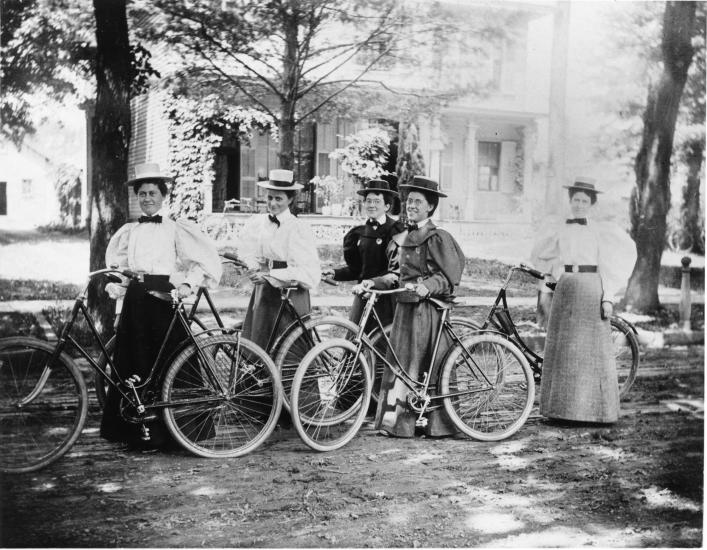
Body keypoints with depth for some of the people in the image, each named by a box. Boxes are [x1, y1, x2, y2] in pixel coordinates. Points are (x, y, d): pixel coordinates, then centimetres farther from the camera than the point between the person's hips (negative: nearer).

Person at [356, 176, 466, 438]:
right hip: (404, 307, 7)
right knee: (398, 363, 4)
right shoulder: (401, 238, 16)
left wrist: (428, 286, -28)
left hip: (426, 307, -7)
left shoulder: (437, 238, -6)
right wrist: (374, 282, 1)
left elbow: (448, 277, -11)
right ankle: (392, 420, 8)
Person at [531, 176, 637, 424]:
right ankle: (562, 408, 10)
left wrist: (608, 298, -10)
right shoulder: (557, 229, 10)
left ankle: (594, 410, 3)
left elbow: (611, 267, -2)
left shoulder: (602, 230, 2)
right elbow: (538, 255, 24)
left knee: (591, 348, -3)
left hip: (591, 290, -3)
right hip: (565, 289, 3)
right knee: (561, 348, 3)